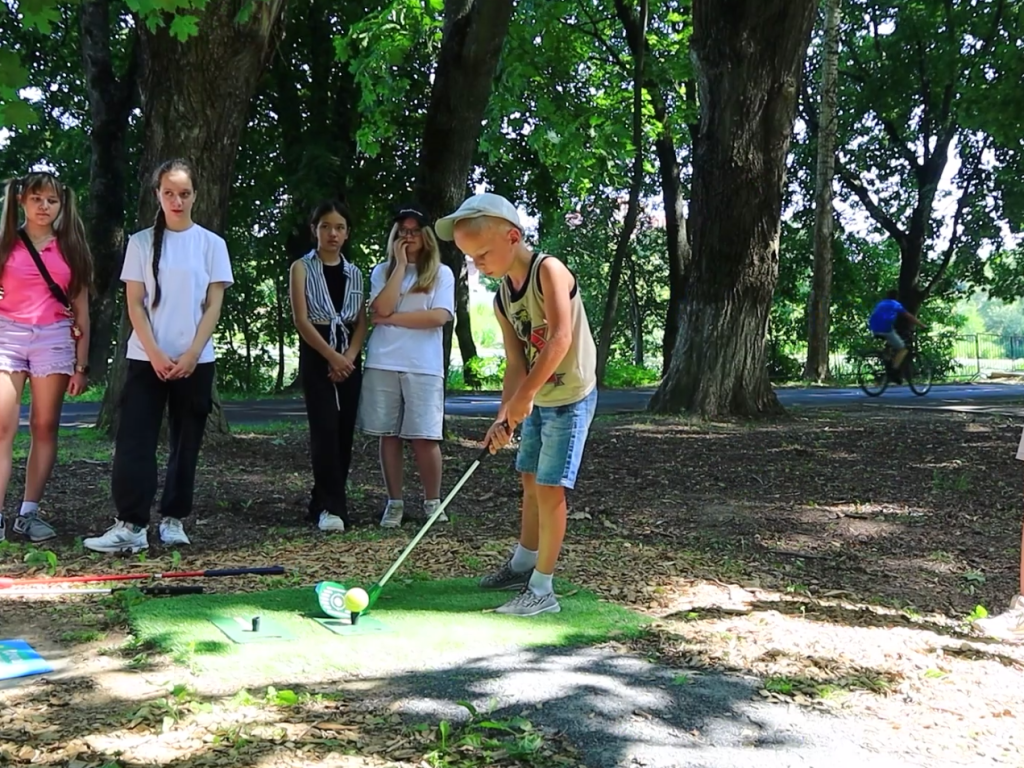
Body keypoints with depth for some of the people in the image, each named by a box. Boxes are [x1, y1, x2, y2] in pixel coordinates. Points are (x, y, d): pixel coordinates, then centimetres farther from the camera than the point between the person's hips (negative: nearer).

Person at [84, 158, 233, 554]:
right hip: (146, 358, 0)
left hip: (195, 360, 0)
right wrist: (155, 354, -10)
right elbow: (134, 304, 1)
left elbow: (213, 306, 0)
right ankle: (130, 525, -9)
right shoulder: (141, 242, 5)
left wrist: (191, 354, -10)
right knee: (134, 440, -8)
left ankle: (173, 519, 14)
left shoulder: (211, 243, 4)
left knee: (186, 443, 5)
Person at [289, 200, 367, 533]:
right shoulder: (302, 268, 1)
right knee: (325, 430, -12)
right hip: (316, 357, -4)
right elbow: (301, 319, -8)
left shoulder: (355, 273, 13)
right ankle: (330, 507, -13)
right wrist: (332, 356, -15)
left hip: (350, 360, 4)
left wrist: (349, 356, -10)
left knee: (344, 432, 3)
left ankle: (325, 502, 13)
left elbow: (362, 322, 8)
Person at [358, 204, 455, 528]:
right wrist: (400, 264, -4)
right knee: (389, 435, 4)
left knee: (424, 437, -5)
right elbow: (382, 308, -7)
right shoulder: (381, 272, 12)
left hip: (423, 366, -2)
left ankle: (433, 502, 10)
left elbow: (438, 317, -8)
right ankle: (394, 502, 14)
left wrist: (392, 319, -5)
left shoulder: (441, 273, 7)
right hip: (382, 364, 2)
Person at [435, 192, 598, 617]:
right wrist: (504, 415, -15)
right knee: (530, 482, 18)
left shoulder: (548, 270, -19)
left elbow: (560, 338, -30)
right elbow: (515, 365, 0)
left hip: (570, 396, -8)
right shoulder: (502, 300, 4)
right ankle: (523, 565, 37)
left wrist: (524, 396, -29)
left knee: (549, 488, -8)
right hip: (537, 400, 8)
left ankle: (542, 591, 0)